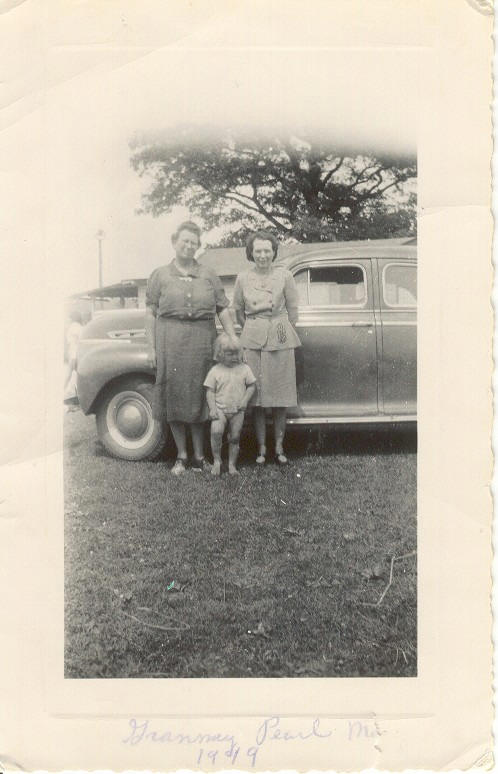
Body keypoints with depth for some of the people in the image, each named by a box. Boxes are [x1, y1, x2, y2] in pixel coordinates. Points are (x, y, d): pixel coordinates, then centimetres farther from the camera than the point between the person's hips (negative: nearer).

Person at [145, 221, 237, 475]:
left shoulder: (209, 276, 11)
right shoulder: (160, 275, 7)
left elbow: (223, 310, 9)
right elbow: (151, 313, 4)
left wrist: (234, 340, 1)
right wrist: (151, 347, -2)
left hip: (202, 340, 1)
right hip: (170, 340, -1)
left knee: (198, 396, 5)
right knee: (174, 395, 4)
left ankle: (199, 456, 14)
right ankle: (181, 456, 15)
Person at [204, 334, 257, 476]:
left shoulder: (244, 369, 1)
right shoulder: (215, 371, -3)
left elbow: (252, 385, 7)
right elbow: (210, 391, -1)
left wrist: (245, 400, -7)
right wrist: (212, 408, -10)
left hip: (237, 411, 2)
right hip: (220, 409, -2)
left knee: (235, 437, 5)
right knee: (216, 432, -22)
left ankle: (232, 464, 19)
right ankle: (216, 460, -5)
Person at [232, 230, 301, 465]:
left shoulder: (284, 276, 0)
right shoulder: (243, 279, 4)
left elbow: (293, 309, 7)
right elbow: (238, 311, 15)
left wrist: (286, 332, 9)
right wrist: (252, 331, 12)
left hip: (280, 339, -1)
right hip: (252, 340, 1)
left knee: (280, 394, 3)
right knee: (257, 394, 2)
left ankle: (279, 447, 13)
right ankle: (261, 448, 11)